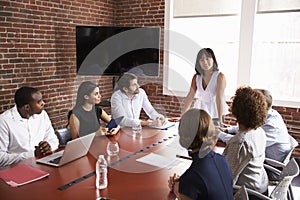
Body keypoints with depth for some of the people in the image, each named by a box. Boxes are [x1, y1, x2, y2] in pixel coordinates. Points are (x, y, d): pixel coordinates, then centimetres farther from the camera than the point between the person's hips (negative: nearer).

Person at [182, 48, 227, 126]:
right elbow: (190, 97, 0)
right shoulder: (196, 77, 0)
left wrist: (220, 120, -28)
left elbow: (219, 98, -22)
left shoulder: (220, 76, -13)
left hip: (215, 114, -3)